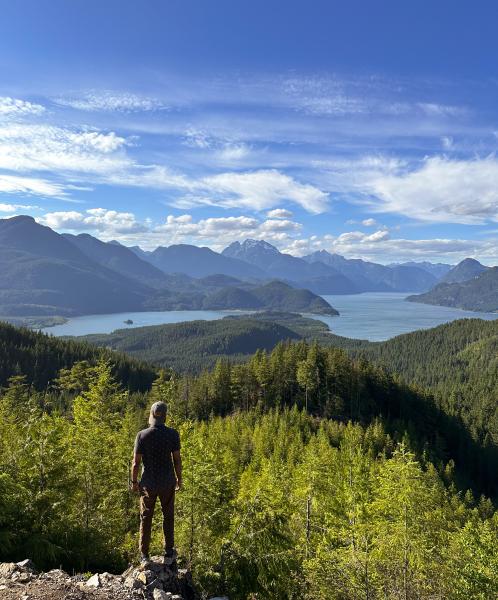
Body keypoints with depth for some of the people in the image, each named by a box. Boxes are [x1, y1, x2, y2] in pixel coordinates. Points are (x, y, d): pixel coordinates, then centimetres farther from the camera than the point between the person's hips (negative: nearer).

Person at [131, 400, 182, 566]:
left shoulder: (142, 435, -13)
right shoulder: (173, 434, -12)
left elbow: (136, 462, -9)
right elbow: (177, 459, -7)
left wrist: (134, 481, 5)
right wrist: (179, 479, 7)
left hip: (148, 483, 0)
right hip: (168, 483, 0)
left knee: (146, 519, 16)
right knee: (168, 517, 17)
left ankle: (144, 556, 23)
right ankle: (169, 554, 22)